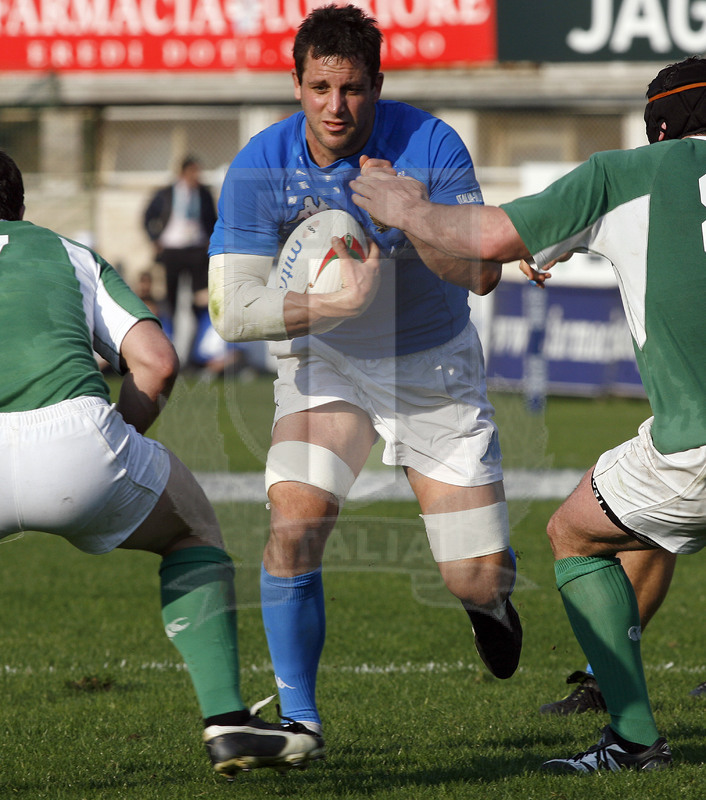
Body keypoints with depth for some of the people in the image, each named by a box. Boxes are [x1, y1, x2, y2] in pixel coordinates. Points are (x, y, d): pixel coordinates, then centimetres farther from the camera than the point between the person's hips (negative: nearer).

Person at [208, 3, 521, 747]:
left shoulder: (429, 145, -20)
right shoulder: (259, 168, -18)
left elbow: (483, 273, -23)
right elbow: (232, 309, -21)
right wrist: (344, 301, -34)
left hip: (436, 366, 0)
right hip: (326, 363, 0)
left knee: (480, 579, -2)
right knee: (294, 523, -25)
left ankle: (487, 601, 39)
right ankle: (298, 715, -9)